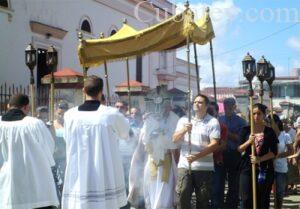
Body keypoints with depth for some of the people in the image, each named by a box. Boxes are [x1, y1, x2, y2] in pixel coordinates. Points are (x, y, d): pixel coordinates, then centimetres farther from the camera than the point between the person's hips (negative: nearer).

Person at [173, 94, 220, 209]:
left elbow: (214, 144, -8)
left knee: (203, 199, 4)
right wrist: (184, 130, -17)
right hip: (184, 165, 2)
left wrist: (197, 156, -19)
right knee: (182, 195, -5)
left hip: (204, 167, -2)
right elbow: (174, 139, 4)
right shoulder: (184, 120, 12)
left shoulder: (213, 122, 1)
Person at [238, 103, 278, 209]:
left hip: (265, 169, 0)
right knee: (246, 199, -2)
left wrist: (259, 159, -16)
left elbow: (274, 152, -2)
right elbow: (239, 149, 2)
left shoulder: (270, 131, 2)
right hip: (247, 168, 0)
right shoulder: (245, 130, 4)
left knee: (263, 200, 4)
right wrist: (249, 142, -17)